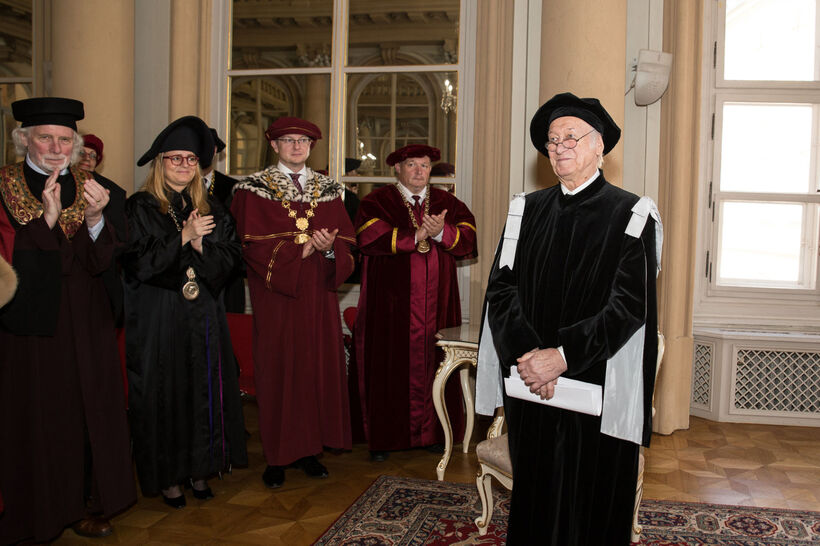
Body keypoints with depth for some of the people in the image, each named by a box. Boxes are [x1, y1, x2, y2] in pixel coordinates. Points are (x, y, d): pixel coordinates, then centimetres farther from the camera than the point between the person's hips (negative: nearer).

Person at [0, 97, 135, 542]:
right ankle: (36, 509, 22)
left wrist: (95, 218, -21)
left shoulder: (92, 189, 5)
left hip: (83, 326, 3)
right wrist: (47, 217, -21)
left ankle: (85, 503, 25)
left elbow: (100, 262, -3)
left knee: (86, 411, 9)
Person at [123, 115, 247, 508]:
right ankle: (168, 477, 14)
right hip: (158, 317, -4)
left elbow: (229, 257, 3)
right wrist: (184, 237, -15)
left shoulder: (210, 209, 11)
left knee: (205, 390, 7)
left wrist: (200, 245, -15)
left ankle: (199, 469, 20)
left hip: (203, 314, 4)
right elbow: (138, 262, -13)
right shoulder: (140, 207, -3)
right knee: (164, 394, 2)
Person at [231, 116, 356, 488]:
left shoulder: (328, 189, 12)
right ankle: (277, 457, 9)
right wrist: (302, 248, -16)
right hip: (276, 294, -3)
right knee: (278, 370, -1)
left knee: (318, 367, 4)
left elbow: (346, 241, 6)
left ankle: (310, 449, 15)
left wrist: (329, 248, -16)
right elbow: (253, 245, -9)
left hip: (318, 295, 4)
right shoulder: (255, 189, 1)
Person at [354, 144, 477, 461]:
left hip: (437, 303, 3)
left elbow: (468, 239, -1)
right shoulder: (377, 203, 3)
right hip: (391, 302, -3)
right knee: (390, 366, 0)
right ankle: (383, 438, 11)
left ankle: (432, 431, 18)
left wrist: (441, 233, -20)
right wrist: (417, 235, -19)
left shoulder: (448, 203, 12)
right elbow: (370, 239, -15)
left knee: (433, 363, 5)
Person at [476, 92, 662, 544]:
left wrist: (563, 355, -19)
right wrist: (525, 353, -14)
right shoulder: (526, 211, 8)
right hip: (529, 389, 4)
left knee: (591, 503, 8)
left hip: (597, 387, -3)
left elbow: (629, 304, -12)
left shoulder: (630, 215, -3)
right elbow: (501, 287, 1)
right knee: (533, 496, 15)